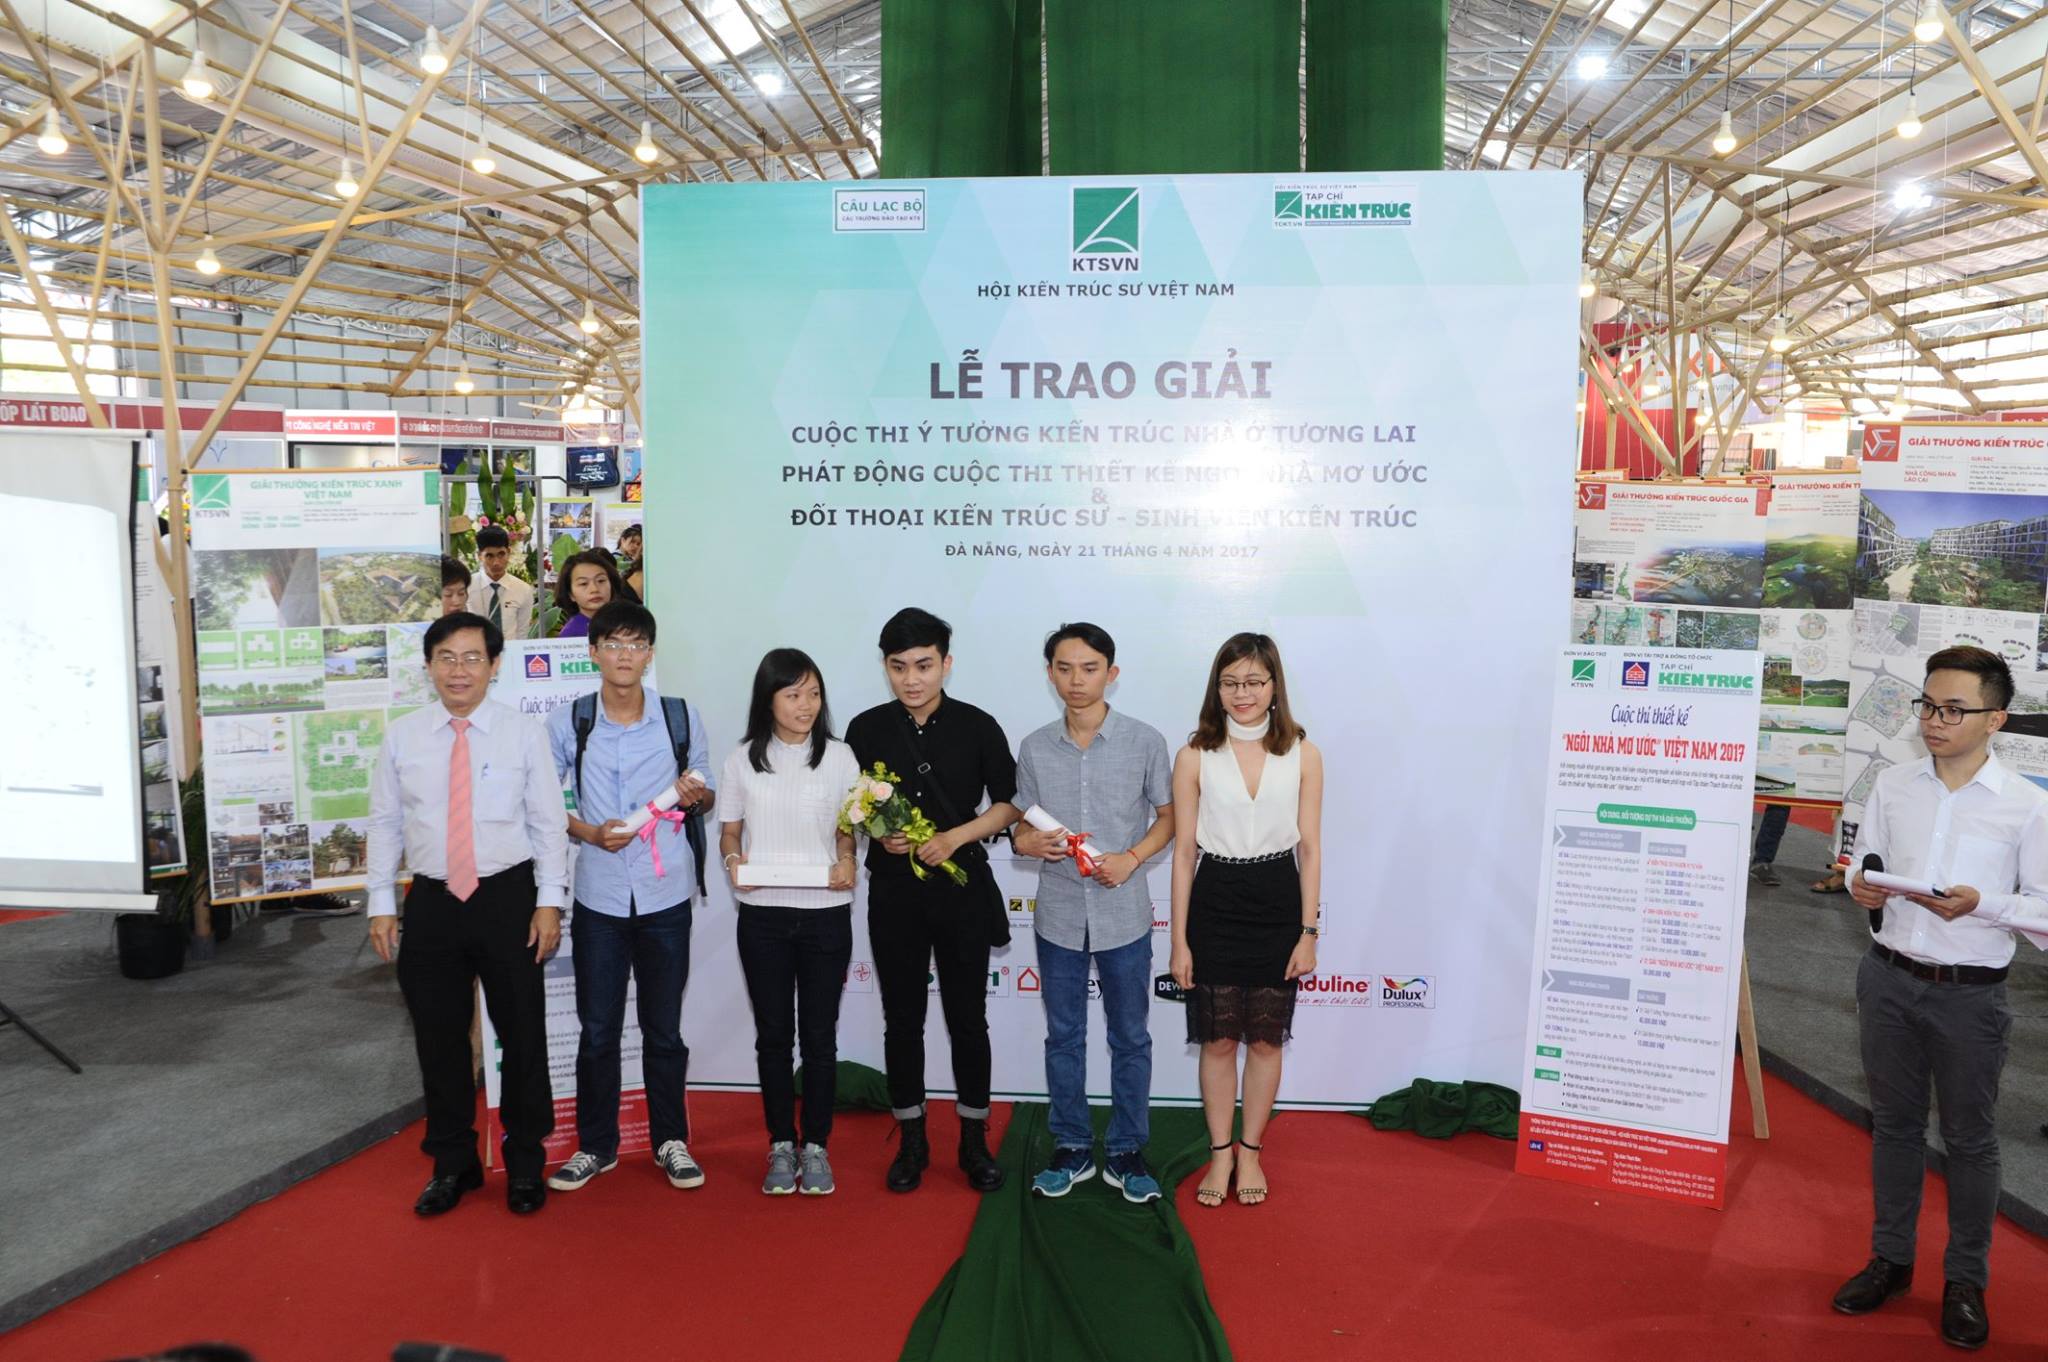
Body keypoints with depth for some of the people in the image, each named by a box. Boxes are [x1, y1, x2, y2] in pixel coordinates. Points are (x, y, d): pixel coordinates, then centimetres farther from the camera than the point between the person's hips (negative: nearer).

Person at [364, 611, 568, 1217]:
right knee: (439, 1037, 10)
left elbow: (548, 822, -2)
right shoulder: (401, 736, 3)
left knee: (523, 1034, 6)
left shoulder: (524, 733, -2)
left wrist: (549, 902, -7)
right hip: (432, 902, 2)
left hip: (509, 898, -2)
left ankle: (525, 1164, 23)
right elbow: (385, 824, 7)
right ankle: (452, 1164, 28)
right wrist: (381, 905, 2)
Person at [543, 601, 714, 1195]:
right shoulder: (568, 723, -3)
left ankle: (671, 1140, 27)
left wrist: (696, 795, -13)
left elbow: (705, 793, 10)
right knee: (597, 1029, 9)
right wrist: (588, 832, -11)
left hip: (666, 895, 0)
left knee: (664, 1027, 11)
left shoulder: (682, 718, -1)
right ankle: (596, 1145, 26)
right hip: (599, 895, 0)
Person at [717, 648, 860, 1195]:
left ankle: (815, 1147, 19)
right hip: (763, 914, 1)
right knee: (773, 1034, 9)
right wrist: (734, 860, -12)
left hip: (826, 913, -1)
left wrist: (846, 862, -13)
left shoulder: (839, 757, 1)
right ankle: (781, 1147, 22)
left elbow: (847, 831, 7)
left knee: (819, 1035, 6)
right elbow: (729, 831, 8)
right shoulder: (742, 760, 2)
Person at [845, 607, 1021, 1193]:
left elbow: (1008, 803, 0)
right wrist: (878, 833, -12)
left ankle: (974, 1140, 22)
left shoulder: (977, 726, -4)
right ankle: (911, 1140, 23)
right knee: (902, 1018, 9)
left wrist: (955, 837, -14)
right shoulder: (866, 729, 0)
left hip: (961, 887, -1)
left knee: (967, 1017, 7)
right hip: (893, 890, 1)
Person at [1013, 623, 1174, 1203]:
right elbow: (1023, 826, 7)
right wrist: (1031, 843, -17)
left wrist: (1131, 858, -14)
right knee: (1064, 1037, 12)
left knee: (1130, 1039, 9)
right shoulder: (1034, 748, 1)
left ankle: (1125, 1152, 24)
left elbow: (1167, 816, 2)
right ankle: (1072, 1148, 27)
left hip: (1123, 915, -2)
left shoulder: (1145, 741, -6)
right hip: (1058, 915, 2)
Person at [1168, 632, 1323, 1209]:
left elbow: (1310, 848, 1)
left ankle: (1251, 1152, 29)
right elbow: (1184, 851, -2)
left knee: (1265, 1039, 11)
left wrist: (1308, 932, -2)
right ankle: (1220, 1153, 28)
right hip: (1214, 906, 0)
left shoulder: (1302, 755, -3)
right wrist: (1179, 940, -2)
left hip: (1277, 907, 1)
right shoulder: (1195, 757, -4)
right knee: (1218, 1040, 10)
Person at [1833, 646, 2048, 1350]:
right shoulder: (1892, 784, 1)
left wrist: (1984, 905, -23)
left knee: (1970, 1138, 11)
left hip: (1971, 995, -3)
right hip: (1889, 979, 3)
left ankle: (1966, 1282, 28)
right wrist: (1861, 887, -10)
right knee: (1894, 1123, 16)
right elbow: (1862, 860, 11)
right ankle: (1890, 1258, 32)